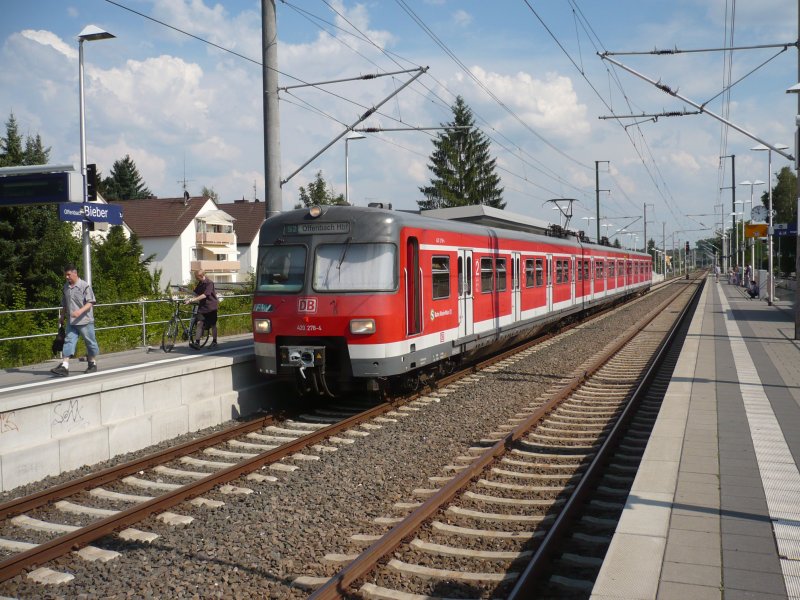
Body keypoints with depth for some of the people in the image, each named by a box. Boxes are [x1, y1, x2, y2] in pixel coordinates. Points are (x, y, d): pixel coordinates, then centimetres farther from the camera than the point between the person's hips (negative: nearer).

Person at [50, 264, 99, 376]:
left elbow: (90, 303, -14)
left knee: (90, 342, 7)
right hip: (71, 321, 5)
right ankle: (64, 366, -12)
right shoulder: (65, 287, 10)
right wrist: (62, 317, 22)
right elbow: (64, 305, 21)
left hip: (85, 321, -5)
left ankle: (92, 364, 24)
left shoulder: (85, 286, -9)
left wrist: (80, 311, -29)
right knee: (69, 341, -5)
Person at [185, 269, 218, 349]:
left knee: (213, 325, 5)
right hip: (202, 306, 6)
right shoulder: (199, 283, 7)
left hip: (211, 306, -6)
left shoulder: (209, 283, -16)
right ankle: (197, 343, -10)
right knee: (199, 323, -6)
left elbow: (204, 295, -26)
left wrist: (192, 300, -29)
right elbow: (197, 294, 12)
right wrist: (190, 299, -7)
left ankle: (214, 342, 19)